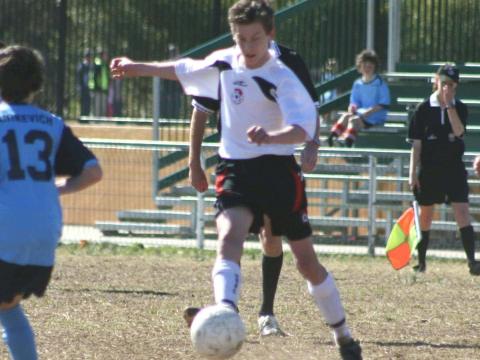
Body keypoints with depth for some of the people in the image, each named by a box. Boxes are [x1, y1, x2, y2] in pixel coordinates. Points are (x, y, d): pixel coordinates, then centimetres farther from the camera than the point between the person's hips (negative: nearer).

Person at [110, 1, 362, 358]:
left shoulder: (282, 78, -15)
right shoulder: (224, 63, 2)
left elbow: (302, 129, -30)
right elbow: (184, 69, 24)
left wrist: (270, 137, -50)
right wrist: (137, 68, 33)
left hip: (278, 168, -3)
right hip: (235, 168, 3)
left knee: (307, 260, 6)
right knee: (229, 237, -27)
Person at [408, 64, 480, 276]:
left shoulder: (460, 108, 2)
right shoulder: (423, 109, -2)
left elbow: (459, 131, -18)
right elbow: (416, 144, -1)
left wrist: (449, 104, -21)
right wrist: (413, 173, -5)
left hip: (454, 169, 0)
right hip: (429, 169, 0)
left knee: (462, 212, -11)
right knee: (425, 215, 8)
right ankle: (421, 262, 20)